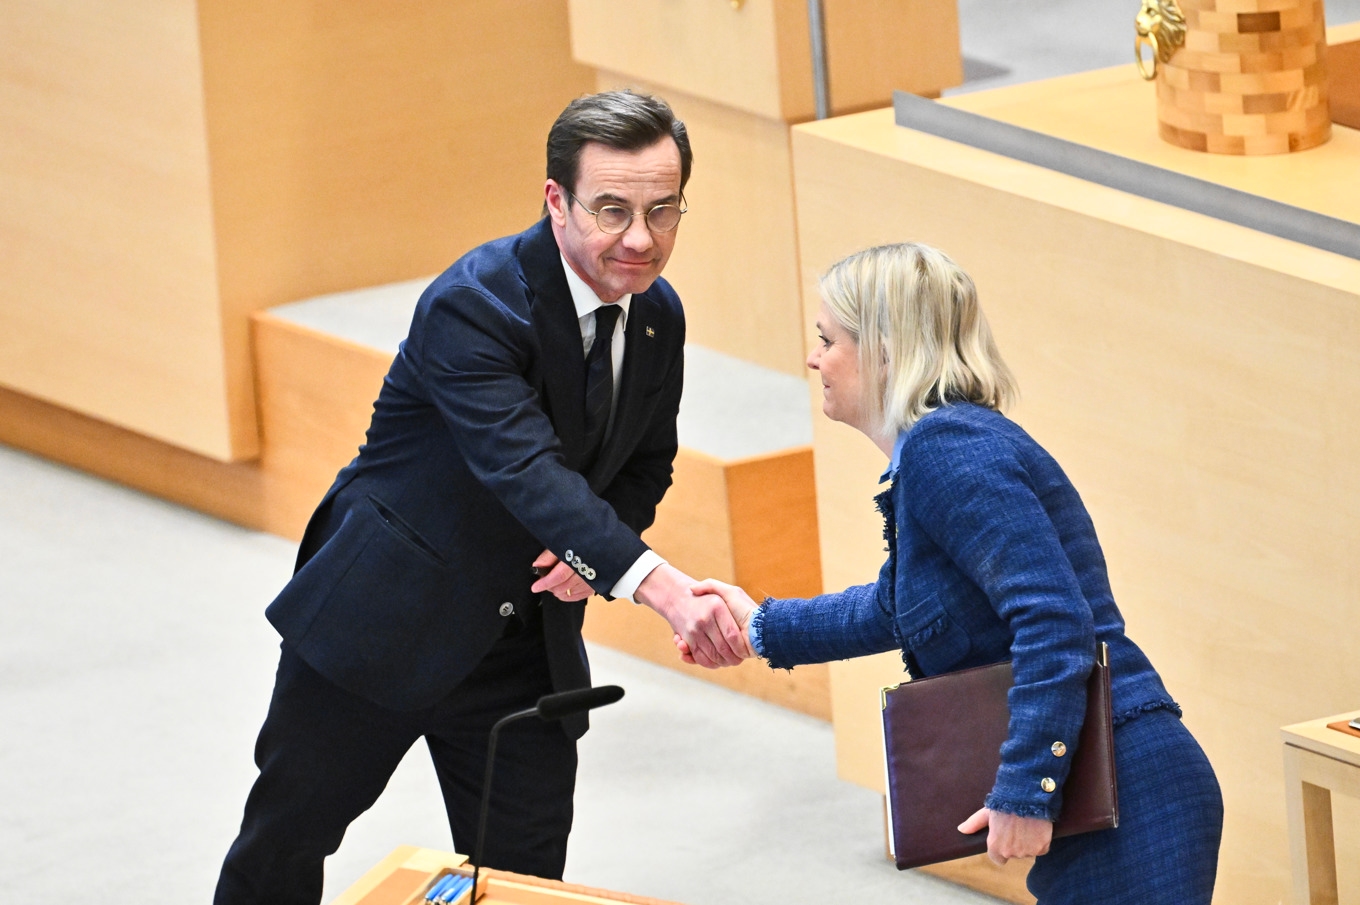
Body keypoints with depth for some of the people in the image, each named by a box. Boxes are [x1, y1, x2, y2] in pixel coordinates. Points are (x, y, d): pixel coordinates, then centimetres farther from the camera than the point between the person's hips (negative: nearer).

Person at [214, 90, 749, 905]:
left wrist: (592, 554, -12)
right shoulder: (472, 305, -26)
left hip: (525, 644, 5)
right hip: (385, 617, -5)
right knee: (286, 838, 9)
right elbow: (524, 468, -39)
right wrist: (661, 585, -51)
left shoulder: (659, 316, -2)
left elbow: (645, 467, 13)